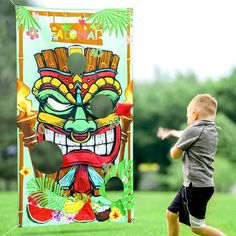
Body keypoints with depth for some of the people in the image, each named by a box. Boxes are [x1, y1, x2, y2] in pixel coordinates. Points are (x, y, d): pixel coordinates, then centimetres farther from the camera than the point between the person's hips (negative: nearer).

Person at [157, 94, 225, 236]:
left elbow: (175, 154, -5)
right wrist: (171, 132, 48)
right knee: (172, 214, 18)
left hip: (196, 186, -9)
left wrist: (178, 145, 16)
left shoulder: (193, 131, -15)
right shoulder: (212, 130, 11)